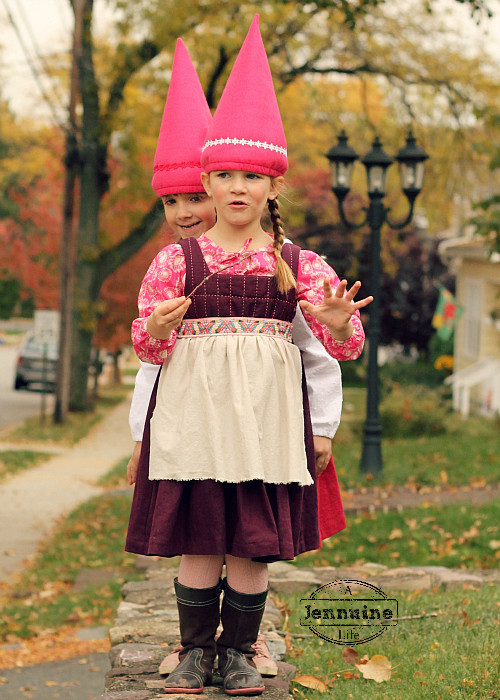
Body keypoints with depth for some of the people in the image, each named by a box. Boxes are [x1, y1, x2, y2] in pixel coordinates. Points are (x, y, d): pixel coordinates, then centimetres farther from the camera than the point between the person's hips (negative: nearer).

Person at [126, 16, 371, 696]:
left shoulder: (298, 264, 6)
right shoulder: (177, 259, 4)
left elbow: (347, 344, 0)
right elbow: (146, 345, 3)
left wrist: (340, 324, -23)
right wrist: (158, 331, -20)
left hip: (266, 412, 1)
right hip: (193, 408, -1)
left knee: (254, 544, 3)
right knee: (197, 539, 1)